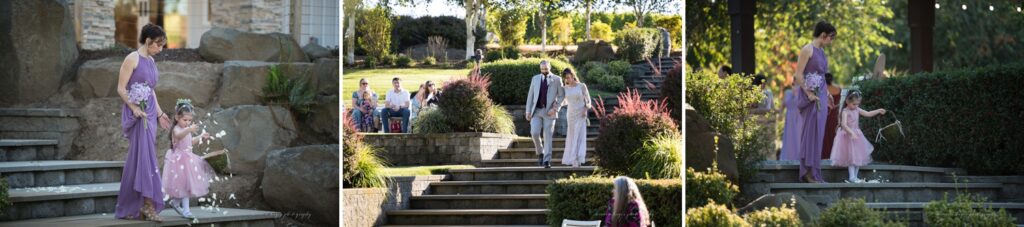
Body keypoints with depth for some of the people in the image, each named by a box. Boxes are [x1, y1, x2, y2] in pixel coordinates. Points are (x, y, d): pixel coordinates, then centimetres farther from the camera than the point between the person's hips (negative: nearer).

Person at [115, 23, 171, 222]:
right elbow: (121, 89, -10)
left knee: (139, 157, 8)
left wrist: (159, 113, 21)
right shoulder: (132, 59, -8)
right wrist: (134, 108, -21)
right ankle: (147, 203, -17)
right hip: (137, 114, -8)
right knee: (145, 156, -14)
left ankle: (130, 208, 11)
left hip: (149, 114, 8)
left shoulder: (151, 61, 15)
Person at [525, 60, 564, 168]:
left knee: (548, 136, -5)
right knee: (534, 133, -13)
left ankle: (546, 161, -4)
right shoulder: (535, 78, 10)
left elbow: (561, 96, 3)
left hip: (549, 112, -2)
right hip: (536, 111, 2)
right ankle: (540, 153, 11)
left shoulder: (557, 79, 2)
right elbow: (530, 95, 11)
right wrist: (528, 111, 4)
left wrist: (555, 108, -10)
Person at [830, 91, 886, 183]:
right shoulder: (845, 111, -15)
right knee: (851, 157, -9)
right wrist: (852, 133, -36)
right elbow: (844, 124, -27)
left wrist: (878, 111, 11)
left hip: (856, 135, 8)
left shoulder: (857, 110, 7)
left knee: (858, 156, 8)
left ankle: (855, 177, 14)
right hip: (848, 136, -8)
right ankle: (852, 177, -8)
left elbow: (868, 114, 17)